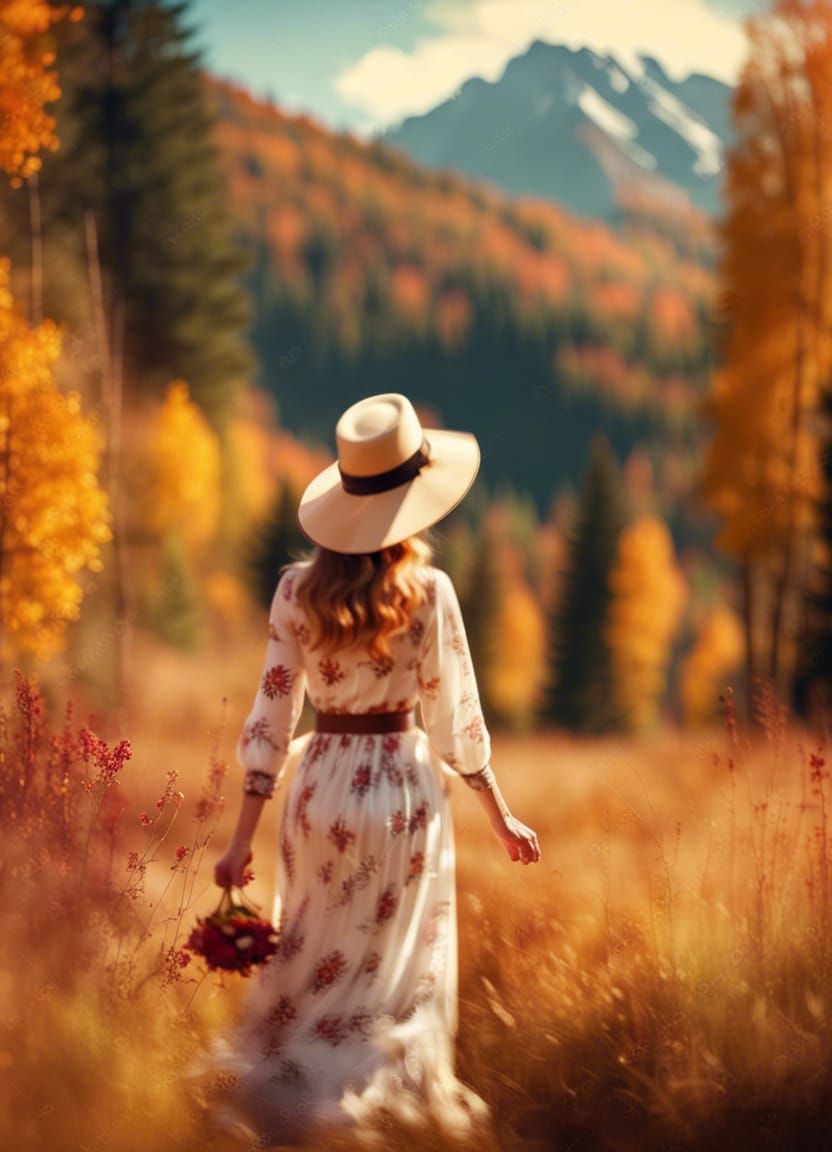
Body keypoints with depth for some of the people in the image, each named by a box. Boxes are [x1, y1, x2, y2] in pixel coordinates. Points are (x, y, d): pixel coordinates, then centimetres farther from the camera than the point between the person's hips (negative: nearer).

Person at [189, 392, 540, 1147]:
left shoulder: (298, 590, -5)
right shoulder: (428, 593, -12)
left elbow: (272, 713, -5)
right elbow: (455, 717, -5)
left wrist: (243, 838, 0)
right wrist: (500, 816, 7)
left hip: (320, 784, 3)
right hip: (403, 787, -3)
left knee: (312, 959, 19)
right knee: (391, 967, 13)